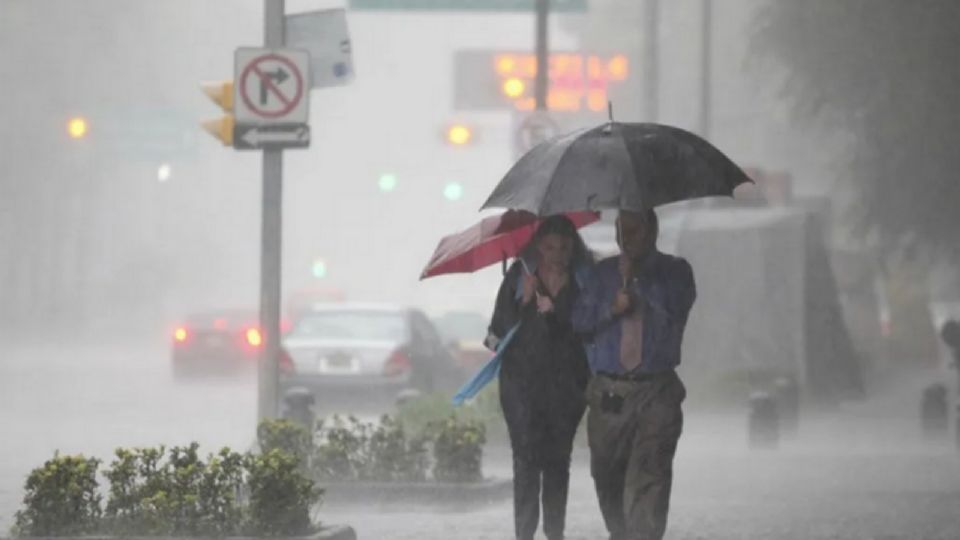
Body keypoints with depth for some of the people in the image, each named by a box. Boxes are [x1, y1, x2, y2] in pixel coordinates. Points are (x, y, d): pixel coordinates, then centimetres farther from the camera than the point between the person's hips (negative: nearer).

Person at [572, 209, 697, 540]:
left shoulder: (674, 271, 7)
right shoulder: (604, 273, 13)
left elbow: (677, 307, -13)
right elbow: (580, 322, 7)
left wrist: (636, 277, -12)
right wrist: (611, 308, -10)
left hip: (656, 392, -3)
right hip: (609, 392, 3)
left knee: (649, 476, -15)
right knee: (607, 475, 9)